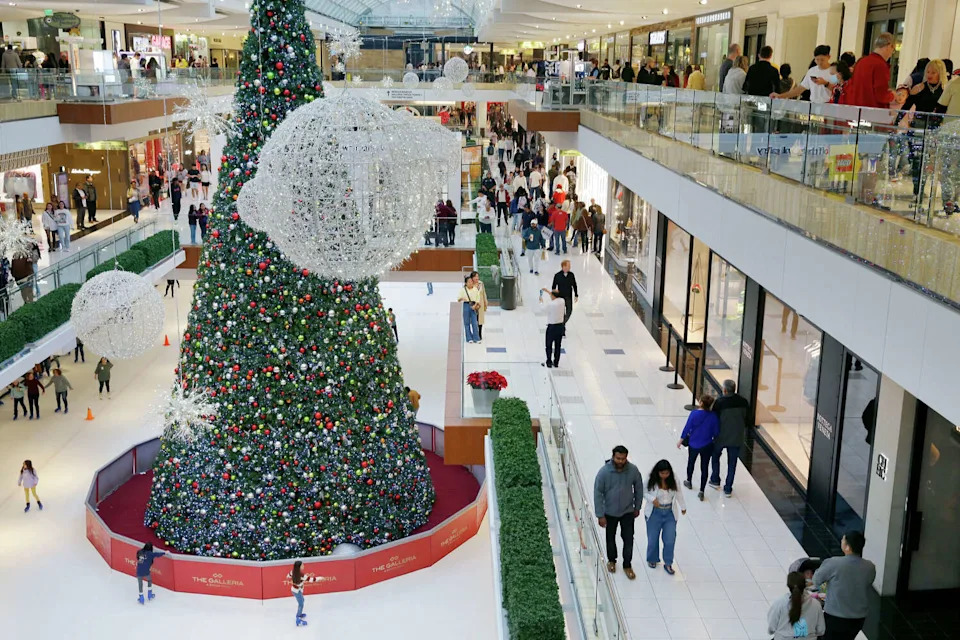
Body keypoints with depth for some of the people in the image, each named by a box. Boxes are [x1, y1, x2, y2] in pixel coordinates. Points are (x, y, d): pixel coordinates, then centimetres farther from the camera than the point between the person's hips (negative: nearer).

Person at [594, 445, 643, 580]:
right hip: (610, 512, -1)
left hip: (628, 511, 1)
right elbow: (598, 493, -16)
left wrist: (637, 507, 8)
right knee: (610, 537, 18)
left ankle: (627, 565, 24)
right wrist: (600, 515, -14)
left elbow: (639, 488, 0)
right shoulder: (604, 472, -23)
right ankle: (611, 560, 42)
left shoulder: (633, 470, -17)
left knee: (628, 539, 5)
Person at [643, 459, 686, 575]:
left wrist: (683, 507, 19)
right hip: (654, 513, -1)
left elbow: (678, 494, 7)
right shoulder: (651, 481, -16)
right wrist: (652, 499, -23)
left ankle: (668, 563, 18)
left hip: (670, 514, 2)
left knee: (670, 540, 0)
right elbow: (644, 493, -3)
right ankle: (652, 559, 36)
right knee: (653, 539, 11)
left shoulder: (674, 481, -8)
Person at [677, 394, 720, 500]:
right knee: (704, 468, 9)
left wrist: (680, 440, 1)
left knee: (691, 463, 24)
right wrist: (714, 440, 17)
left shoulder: (694, 414, -19)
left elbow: (687, 428, -12)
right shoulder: (713, 416, -13)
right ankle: (701, 491, 8)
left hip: (693, 444, 0)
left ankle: (689, 482, 45)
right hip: (707, 446, 0)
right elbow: (716, 432, -4)